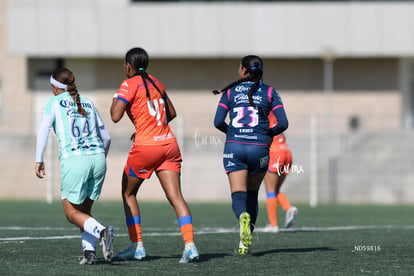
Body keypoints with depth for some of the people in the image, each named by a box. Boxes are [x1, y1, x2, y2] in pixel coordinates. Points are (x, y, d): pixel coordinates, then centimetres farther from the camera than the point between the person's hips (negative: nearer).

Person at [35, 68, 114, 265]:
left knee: (72, 214, 6)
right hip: (97, 159, 5)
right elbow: (106, 137, 23)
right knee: (85, 210, 17)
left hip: (74, 161, -5)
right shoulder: (88, 103, 19)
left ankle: (102, 232, -21)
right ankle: (89, 250, -3)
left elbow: (44, 129, -8)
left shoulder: (54, 102, 7)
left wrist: (39, 160, -7)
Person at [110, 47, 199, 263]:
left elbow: (116, 116, -13)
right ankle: (190, 245, -21)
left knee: (128, 193, 15)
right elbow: (171, 113, 24)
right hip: (169, 144, 5)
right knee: (176, 196, -5)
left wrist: (114, 102, 8)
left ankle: (137, 246, 11)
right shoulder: (156, 83, 16)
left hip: (145, 147, -5)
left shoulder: (130, 85, -4)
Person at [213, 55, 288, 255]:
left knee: (238, 195, -5)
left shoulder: (230, 92, 5)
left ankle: (243, 217, -38)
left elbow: (218, 122, -1)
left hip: (234, 148, -1)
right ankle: (246, 240, 12)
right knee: (252, 194, 16)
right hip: (259, 148, 1)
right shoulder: (270, 92, 5)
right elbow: (283, 123, -3)